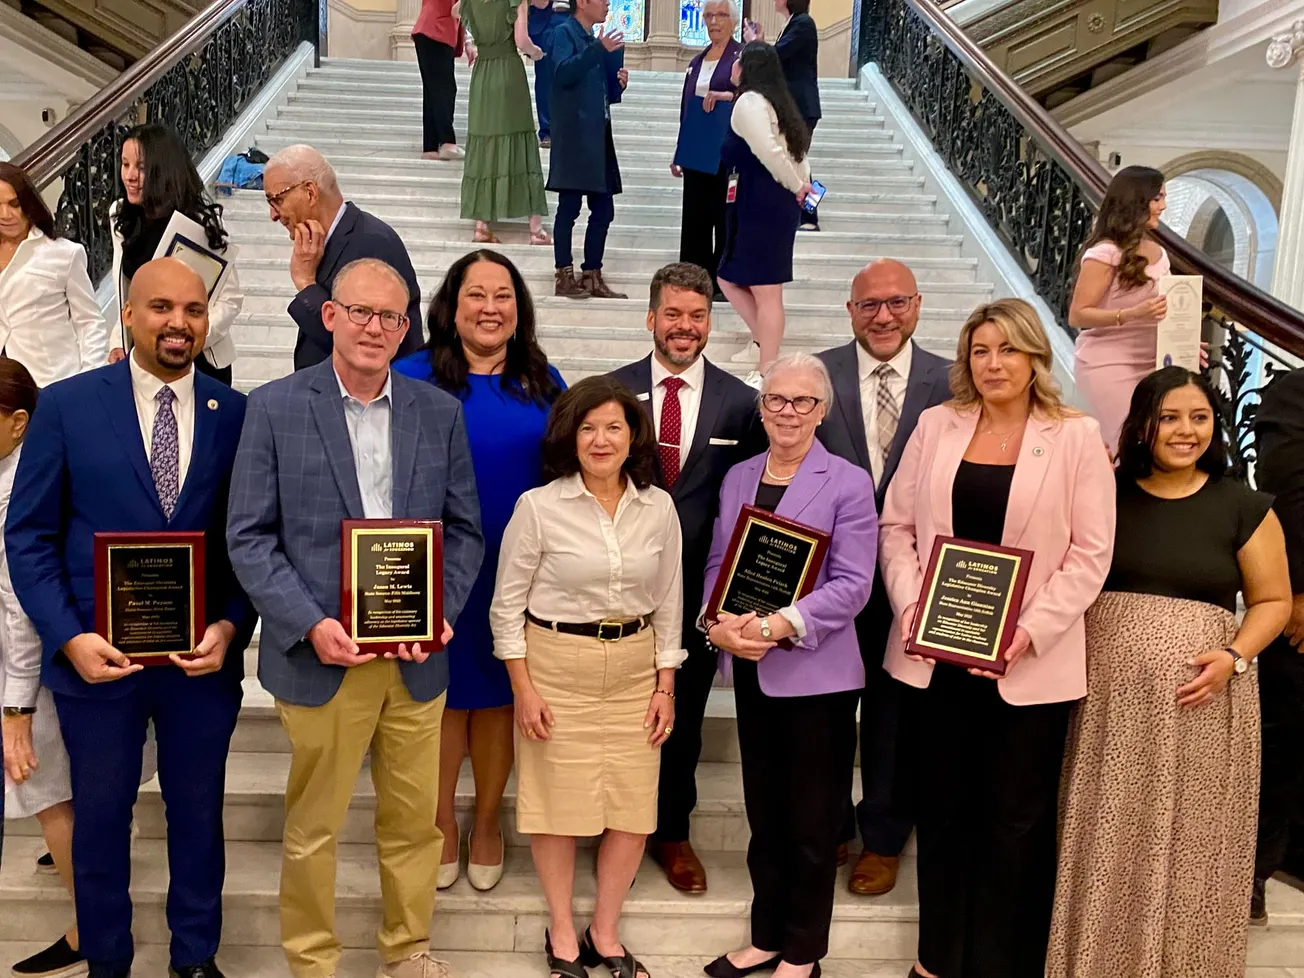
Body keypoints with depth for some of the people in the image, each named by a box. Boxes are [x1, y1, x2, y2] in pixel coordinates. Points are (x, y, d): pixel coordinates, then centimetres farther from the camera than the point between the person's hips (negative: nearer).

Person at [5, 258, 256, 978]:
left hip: (203, 654, 1)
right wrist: (69, 637, -12)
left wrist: (231, 628, -11)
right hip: (96, 651, 0)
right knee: (99, 816, 15)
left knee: (198, 811, 14)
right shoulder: (67, 405, -3)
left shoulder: (236, 414, -1)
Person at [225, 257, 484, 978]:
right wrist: (310, 625, -15)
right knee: (313, 825, 12)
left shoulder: (440, 411, 5)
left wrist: (440, 611, -7)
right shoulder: (275, 407, -3)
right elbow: (249, 535, -4)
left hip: (415, 655, 3)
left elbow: (464, 529, 8)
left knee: (414, 818, 15)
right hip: (322, 653, -2)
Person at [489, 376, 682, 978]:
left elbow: (668, 603, 7)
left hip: (635, 669, 3)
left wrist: (666, 686, 6)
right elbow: (508, 604, -4)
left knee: (633, 810, 6)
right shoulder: (538, 507, -9)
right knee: (559, 806, 7)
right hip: (556, 665, -3)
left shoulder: (660, 508, 0)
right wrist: (523, 689, -7)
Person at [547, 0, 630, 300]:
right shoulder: (564, 32, -3)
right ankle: (565, 276, 0)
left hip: (599, 139, 8)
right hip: (575, 138, -8)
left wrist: (619, 85, 6)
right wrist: (599, 49, -24)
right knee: (569, 208, -5)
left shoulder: (594, 41, 21)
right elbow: (563, 74, -20)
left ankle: (592, 276, 13)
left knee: (603, 210, 7)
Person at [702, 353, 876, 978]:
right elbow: (717, 563, 9)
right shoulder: (738, 478, 10)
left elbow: (851, 584, -12)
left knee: (812, 820, 8)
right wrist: (717, 622, -9)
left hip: (815, 672, -5)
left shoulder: (847, 483, -7)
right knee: (764, 811, 16)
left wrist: (782, 624, -22)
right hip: (749, 669, 5)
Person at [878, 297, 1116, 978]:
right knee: (940, 809, 13)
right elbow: (897, 525, 7)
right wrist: (910, 605, -8)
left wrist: (1028, 632, -14)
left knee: (1015, 819, 8)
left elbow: (1090, 553, -5)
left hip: (1028, 661, -2)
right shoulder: (936, 426, 6)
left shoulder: (1077, 437, -1)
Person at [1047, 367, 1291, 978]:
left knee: (1189, 844, 8)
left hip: (1199, 701, -1)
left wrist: (1234, 657, -12)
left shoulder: (1244, 507, 1)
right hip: (1108, 696, 1)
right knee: (1108, 844, 9)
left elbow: (1272, 600, 6)